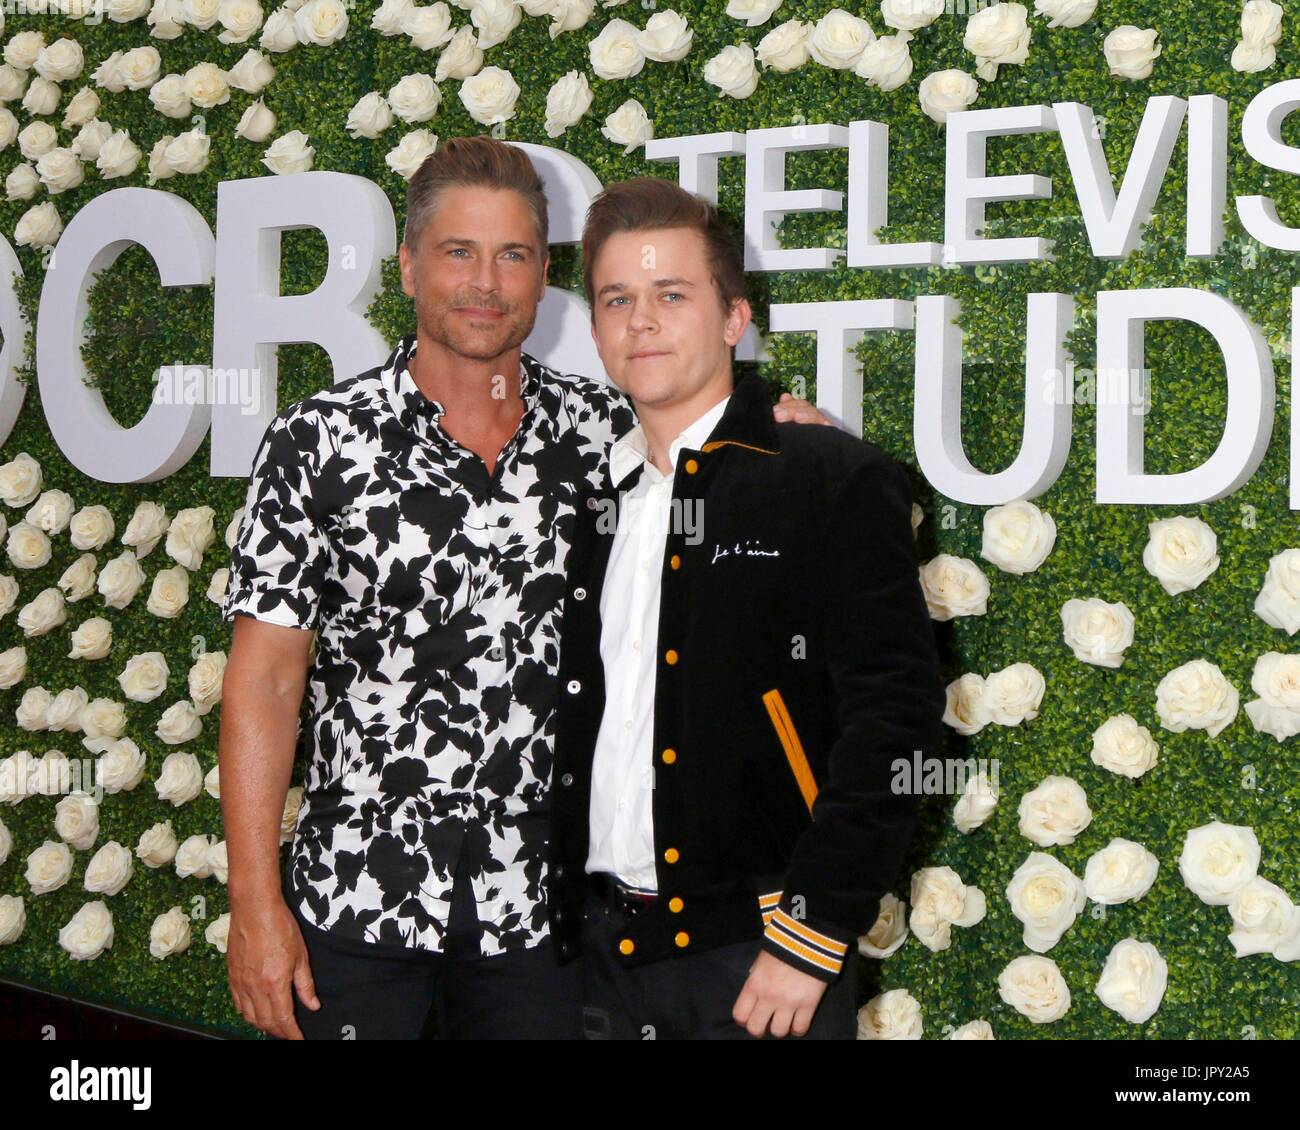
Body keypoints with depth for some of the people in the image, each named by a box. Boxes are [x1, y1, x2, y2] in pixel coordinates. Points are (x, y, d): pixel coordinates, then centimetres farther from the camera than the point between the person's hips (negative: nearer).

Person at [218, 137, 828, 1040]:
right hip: (357, 907, -2)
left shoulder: (603, 431, 3)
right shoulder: (322, 441, -4)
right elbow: (262, 683, -5)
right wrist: (257, 907, -10)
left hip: (540, 906, 2)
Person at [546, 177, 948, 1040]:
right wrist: (563, 918, 7)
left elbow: (896, 716, -11)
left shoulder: (836, 482, -5)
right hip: (604, 949, 5)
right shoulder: (590, 498, 12)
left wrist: (811, 932, -16)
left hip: (758, 961, -5)